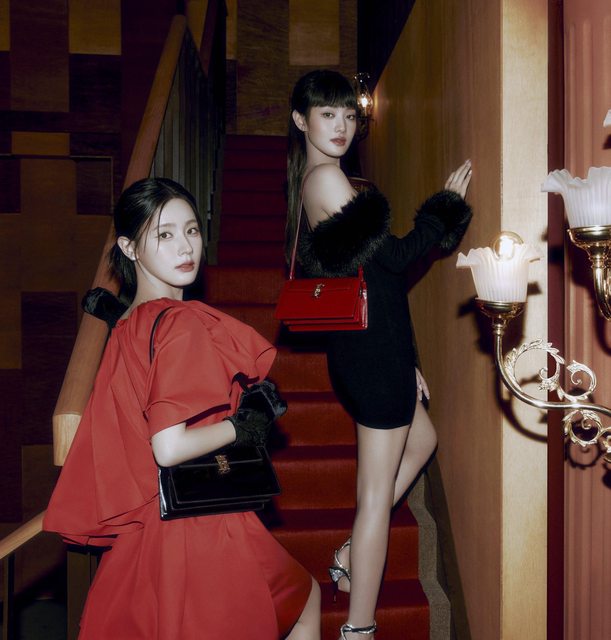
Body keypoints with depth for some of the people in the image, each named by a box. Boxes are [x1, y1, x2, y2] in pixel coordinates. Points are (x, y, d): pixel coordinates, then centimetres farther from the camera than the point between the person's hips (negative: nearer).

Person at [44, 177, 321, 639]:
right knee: (306, 599, 19)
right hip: (202, 525, -8)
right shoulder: (185, 323, -22)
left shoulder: (125, 330, 4)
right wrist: (243, 426, -15)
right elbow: (170, 447, -28)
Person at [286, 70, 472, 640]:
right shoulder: (327, 177, -16)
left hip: (363, 347, 10)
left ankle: (351, 556, 33)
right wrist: (447, 207, -3)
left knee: (422, 439, 28)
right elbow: (392, 256, -18)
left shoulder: (309, 181, 14)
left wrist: (403, 360, 18)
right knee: (378, 492, 1)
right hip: (375, 351, -10)